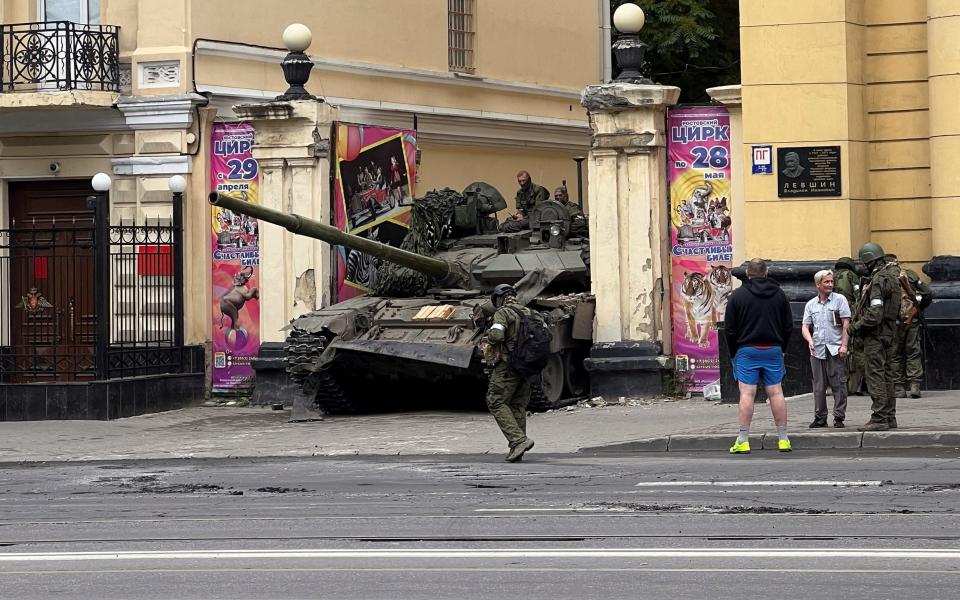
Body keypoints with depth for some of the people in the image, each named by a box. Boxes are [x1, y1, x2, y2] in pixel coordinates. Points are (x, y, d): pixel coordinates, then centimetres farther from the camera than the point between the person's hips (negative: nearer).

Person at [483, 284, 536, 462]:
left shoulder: (503, 313, -9)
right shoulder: (527, 313, 13)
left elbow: (496, 335, -23)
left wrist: (490, 334, -1)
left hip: (507, 364, -7)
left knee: (496, 402, -5)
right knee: (518, 406, 11)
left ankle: (519, 440, -19)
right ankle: (517, 448, 8)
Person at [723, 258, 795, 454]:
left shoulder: (738, 295, -3)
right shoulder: (779, 294, 8)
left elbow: (729, 328, -2)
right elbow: (788, 326, 11)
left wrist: (734, 353, 9)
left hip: (747, 350, -3)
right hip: (773, 350, 3)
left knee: (747, 393, -6)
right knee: (776, 392, 5)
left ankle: (743, 441, -9)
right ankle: (783, 439, 5)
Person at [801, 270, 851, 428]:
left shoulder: (839, 300, 3)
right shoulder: (811, 304, 13)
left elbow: (846, 324, -1)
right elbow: (805, 326, 12)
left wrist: (844, 345, -9)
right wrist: (810, 340, -8)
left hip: (835, 349, -3)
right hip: (817, 350, 3)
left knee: (838, 385, -5)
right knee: (819, 386, 7)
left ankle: (839, 418, -1)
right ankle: (820, 418, 13)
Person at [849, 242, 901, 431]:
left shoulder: (878, 280, -17)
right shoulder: (892, 277, 14)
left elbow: (875, 314, -23)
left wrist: (856, 326, -12)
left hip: (876, 333, -10)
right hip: (889, 331, 10)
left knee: (875, 375, -9)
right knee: (887, 375, 13)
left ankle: (879, 419, -11)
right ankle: (889, 417, 17)